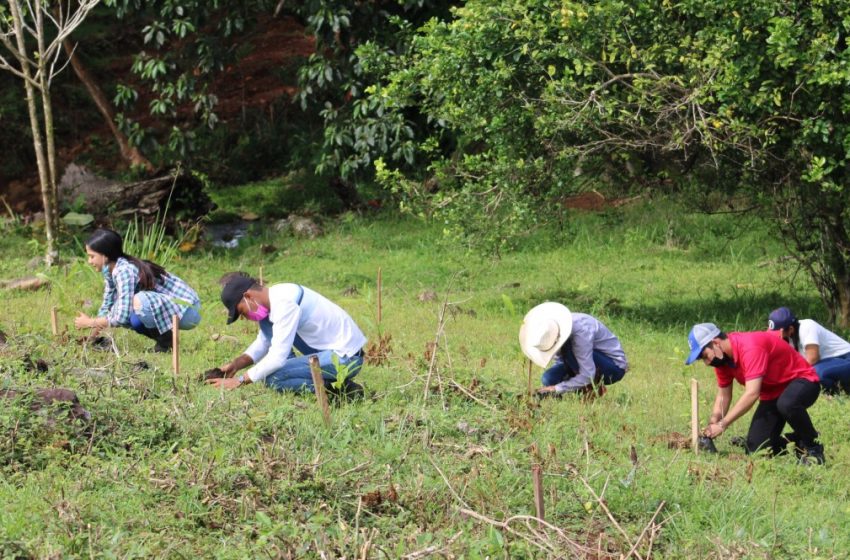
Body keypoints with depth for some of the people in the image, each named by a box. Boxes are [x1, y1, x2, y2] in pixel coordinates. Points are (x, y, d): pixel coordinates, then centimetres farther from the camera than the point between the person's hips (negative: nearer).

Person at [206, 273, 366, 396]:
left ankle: (338, 388, -12)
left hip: (345, 358, -10)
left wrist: (240, 380, -17)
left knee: (273, 378, -21)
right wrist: (236, 364, 2)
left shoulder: (285, 304, -23)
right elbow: (263, 344, 18)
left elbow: (277, 358, -25)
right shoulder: (272, 298, 6)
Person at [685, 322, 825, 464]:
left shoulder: (749, 346, -31)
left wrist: (722, 424, -33)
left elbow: (752, 393, -36)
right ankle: (799, 442, 19)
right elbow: (723, 396, 8)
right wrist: (712, 425, -8)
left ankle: (812, 447, -17)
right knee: (756, 449, -7)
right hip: (773, 393, 8)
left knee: (786, 404, -43)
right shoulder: (722, 359, -3)